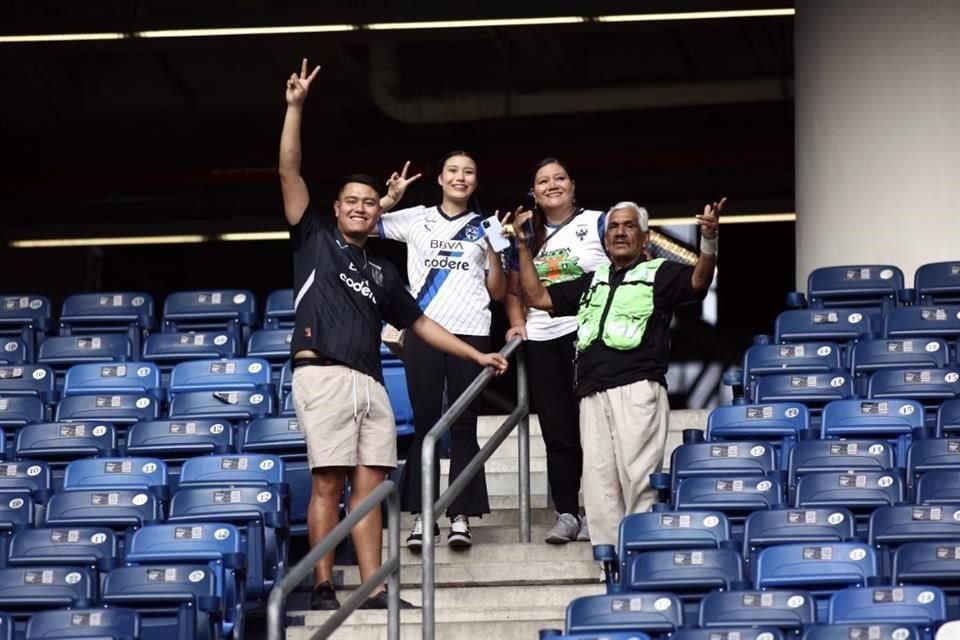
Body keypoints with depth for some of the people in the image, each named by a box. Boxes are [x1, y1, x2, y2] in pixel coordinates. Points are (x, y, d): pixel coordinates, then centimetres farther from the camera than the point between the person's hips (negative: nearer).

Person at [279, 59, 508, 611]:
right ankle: (323, 588, -10)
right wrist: (296, 108, -4)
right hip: (323, 375, -5)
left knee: (370, 485, -1)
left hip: (370, 382, 5)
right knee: (329, 482, -10)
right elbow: (290, 172, 3)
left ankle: (372, 589, -4)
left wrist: (477, 355, 26)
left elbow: (421, 323, 29)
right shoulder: (315, 239, 11)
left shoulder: (383, 274, 24)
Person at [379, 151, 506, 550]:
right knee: (425, 423, 0)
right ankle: (421, 516, 1)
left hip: (471, 333, 0)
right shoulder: (416, 219, 11)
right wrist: (390, 199, -6)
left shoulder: (484, 228, 12)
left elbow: (497, 292, 11)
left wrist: (494, 249, -2)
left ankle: (461, 517, -1)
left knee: (463, 426, 0)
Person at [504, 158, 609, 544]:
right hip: (541, 341, 4)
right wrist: (517, 323, 3)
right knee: (557, 429, 3)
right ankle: (566, 513, 5)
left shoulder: (598, 224, 2)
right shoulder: (528, 236, 14)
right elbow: (513, 290, 20)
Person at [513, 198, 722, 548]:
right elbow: (538, 297, 30)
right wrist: (524, 246, 24)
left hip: (638, 390, -6)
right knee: (599, 484, 2)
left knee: (638, 479, -13)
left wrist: (708, 240, -27)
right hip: (593, 396, 6)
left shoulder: (659, 273, 11)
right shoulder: (593, 282, 27)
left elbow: (699, 281, -8)